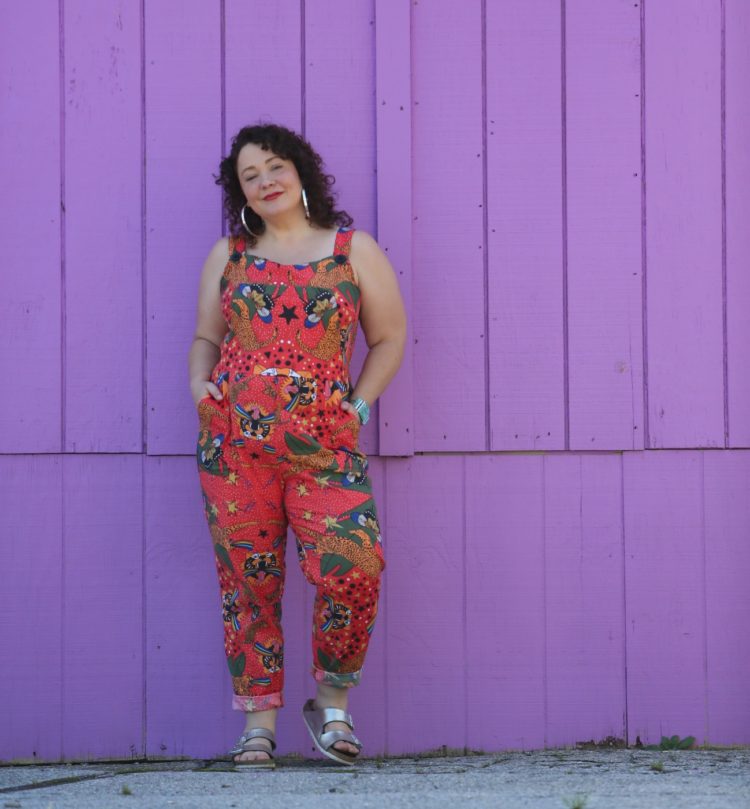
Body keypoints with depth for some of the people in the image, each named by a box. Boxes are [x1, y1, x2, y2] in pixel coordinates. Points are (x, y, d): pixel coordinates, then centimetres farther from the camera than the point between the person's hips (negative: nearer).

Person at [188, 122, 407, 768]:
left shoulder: (354, 249, 8)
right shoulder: (228, 255, 15)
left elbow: (389, 338, 12)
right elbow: (206, 338, 22)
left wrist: (356, 406, 1)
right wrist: (200, 383, 2)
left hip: (322, 441, -2)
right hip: (233, 440, 2)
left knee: (353, 570, -16)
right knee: (248, 581, 1)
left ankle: (332, 701, 6)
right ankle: (259, 721, 11)